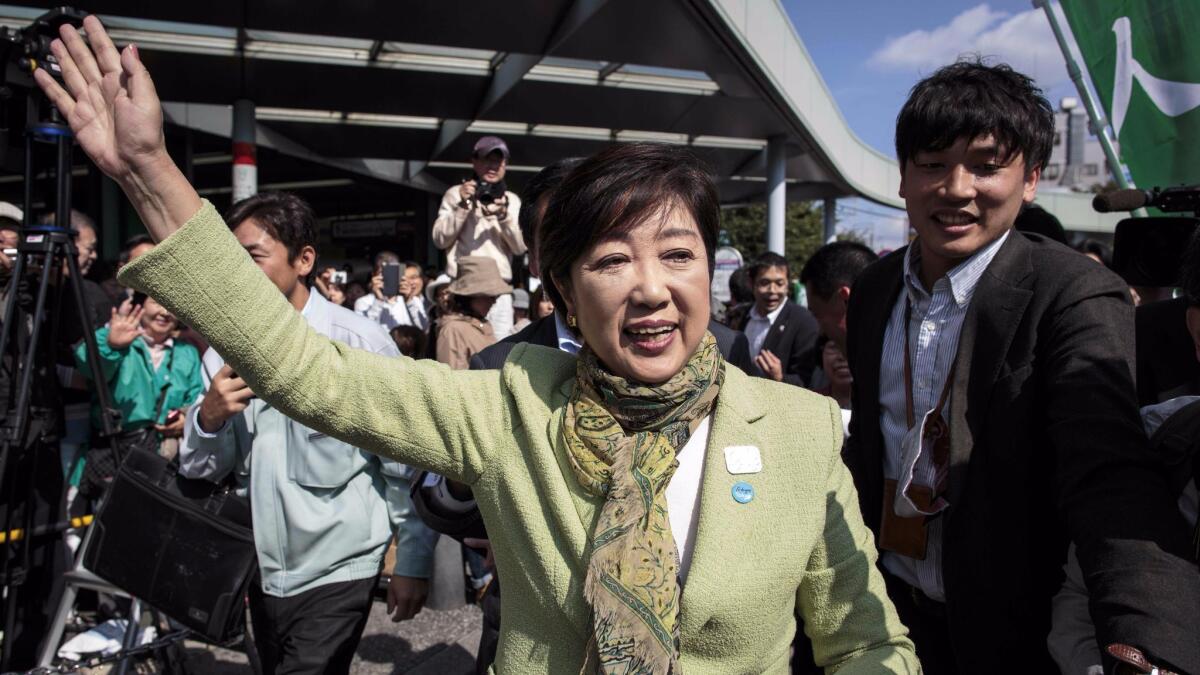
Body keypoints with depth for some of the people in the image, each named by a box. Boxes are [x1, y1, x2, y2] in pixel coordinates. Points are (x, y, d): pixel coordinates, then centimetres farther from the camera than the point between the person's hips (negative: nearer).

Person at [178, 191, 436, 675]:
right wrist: (208, 418, -16)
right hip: (262, 571, 6)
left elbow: (406, 462, -10)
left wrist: (413, 562, -6)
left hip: (336, 573, -5)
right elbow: (199, 472, 4)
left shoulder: (360, 342, -15)